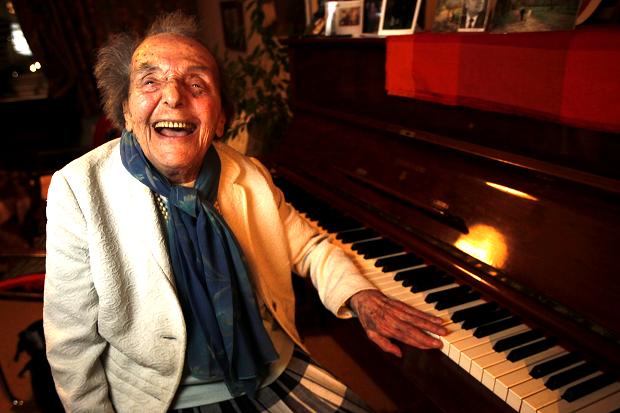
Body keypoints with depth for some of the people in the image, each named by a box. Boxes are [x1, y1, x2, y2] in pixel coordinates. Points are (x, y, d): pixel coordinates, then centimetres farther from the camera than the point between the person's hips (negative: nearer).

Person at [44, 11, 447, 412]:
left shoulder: (250, 176, -4)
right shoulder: (78, 192, -15)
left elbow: (308, 245, 8)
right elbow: (74, 345, -11)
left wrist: (361, 296, -8)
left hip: (274, 372, 3)